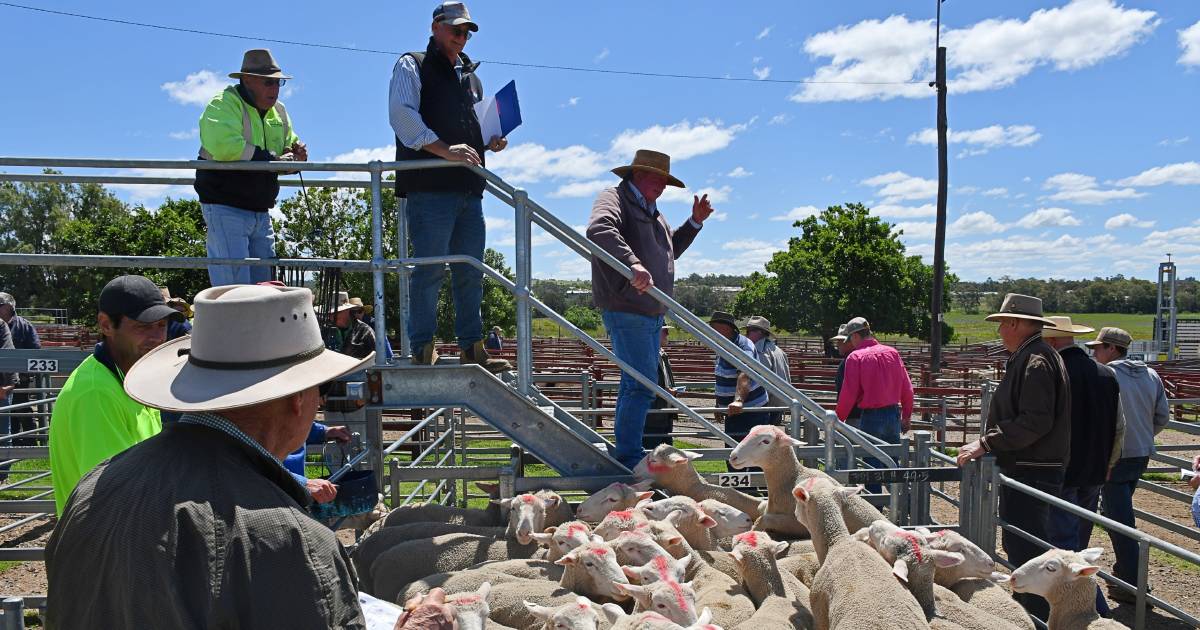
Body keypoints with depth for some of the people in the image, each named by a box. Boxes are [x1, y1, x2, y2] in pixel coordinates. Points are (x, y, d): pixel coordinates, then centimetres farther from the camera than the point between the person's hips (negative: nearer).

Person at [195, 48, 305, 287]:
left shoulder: (278, 111, 14)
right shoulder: (224, 104, -10)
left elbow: (289, 145, 25)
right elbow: (223, 146, -29)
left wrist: (296, 156, -1)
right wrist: (272, 159, -21)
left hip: (261, 212, 8)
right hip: (226, 210, -8)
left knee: (263, 282, 11)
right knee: (234, 285, -12)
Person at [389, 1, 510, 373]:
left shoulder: (471, 76, 28)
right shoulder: (412, 66, 7)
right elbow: (401, 114, -10)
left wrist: (491, 142, 12)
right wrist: (445, 149, -21)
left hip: (469, 189, 7)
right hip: (430, 187, -7)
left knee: (470, 272, 5)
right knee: (430, 269, -9)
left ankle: (472, 349, 11)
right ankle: (422, 351, -4)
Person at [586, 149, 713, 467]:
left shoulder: (653, 212, 24)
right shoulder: (613, 198, -6)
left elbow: (670, 249, 34)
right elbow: (599, 230, -28)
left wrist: (694, 223, 22)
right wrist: (632, 263, -41)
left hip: (652, 313, 10)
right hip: (626, 311, -10)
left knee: (635, 384, 13)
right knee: (641, 385, -15)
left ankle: (626, 457, 22)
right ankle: (629, 459, -9)